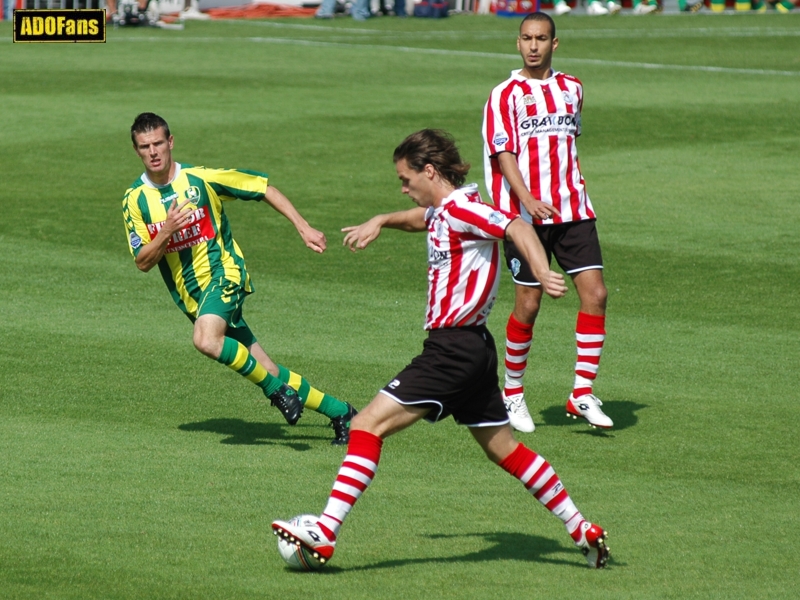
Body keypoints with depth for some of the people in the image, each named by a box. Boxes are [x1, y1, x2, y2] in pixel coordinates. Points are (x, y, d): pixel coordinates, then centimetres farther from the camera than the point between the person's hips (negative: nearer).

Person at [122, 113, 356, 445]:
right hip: (190, 296, 4)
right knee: (265, 372, 3)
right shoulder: (135, 199, 0)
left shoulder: (201, 178, -7)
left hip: (223, 273, -4)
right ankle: (341, 412, 15)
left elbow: (264, 188, 2)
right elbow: (143, 262, -1)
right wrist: (166, 232, -20)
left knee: (206, 340, -35)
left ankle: (276, 388, -17)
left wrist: (303, 228, -2)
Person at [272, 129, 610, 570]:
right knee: (502, 448, 17)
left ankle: (324, 534, -16)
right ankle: (582, 530, 22)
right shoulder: (441, 211, 14)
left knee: (369, 423, -12)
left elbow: (517, 228, -27)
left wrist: (543, 275, -42)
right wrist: (381, 221, 21)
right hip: (472, 347, 10)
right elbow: (421, 219, 39)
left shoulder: (460, 208, -14)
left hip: (454, 348, -10)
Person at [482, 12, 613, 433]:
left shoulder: (572, 89, 12)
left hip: (573, 210, 5)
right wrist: (529, 200, -27)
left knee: (595, 293, -7)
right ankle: (512, 394, 17)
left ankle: (582, 394, -1)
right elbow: (504, 154, -14)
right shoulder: (506, 95, -4)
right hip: (525, 214, -4)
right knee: (528, 304, -2)